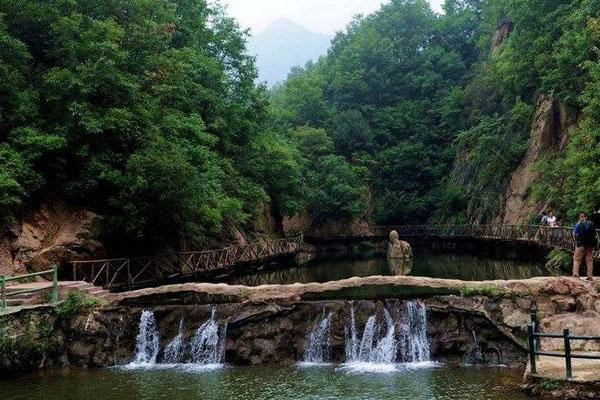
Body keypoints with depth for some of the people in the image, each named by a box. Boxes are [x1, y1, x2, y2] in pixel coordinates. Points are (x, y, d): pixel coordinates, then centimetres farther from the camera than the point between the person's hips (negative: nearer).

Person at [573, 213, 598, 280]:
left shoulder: (579, 225, -5)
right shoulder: (591, 224, 5)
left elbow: (574, 233, -1)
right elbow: (594, 234, 9)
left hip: (581, 244, -3)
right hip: (590, 245, 3)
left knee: (576, 260, 2)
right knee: (589, 261, 7)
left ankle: (575, 274, -10)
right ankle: (590, 276, 6)